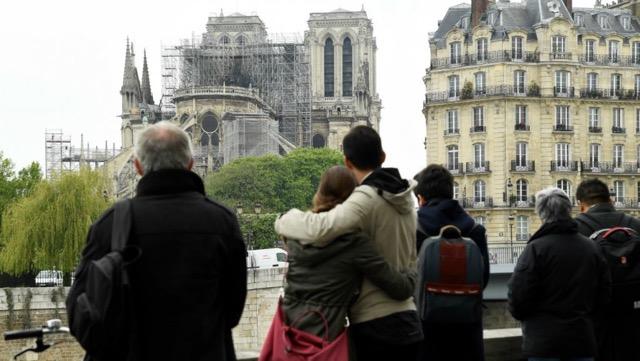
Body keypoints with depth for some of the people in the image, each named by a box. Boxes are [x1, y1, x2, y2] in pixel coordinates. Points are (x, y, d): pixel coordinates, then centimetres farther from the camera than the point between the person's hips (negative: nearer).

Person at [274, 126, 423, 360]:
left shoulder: (367, 199, -16)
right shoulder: (403, 198, 12)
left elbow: (320, 229, -29)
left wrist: (286, 221, -11)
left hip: (376, 325, -8)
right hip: (406, 322, 8)